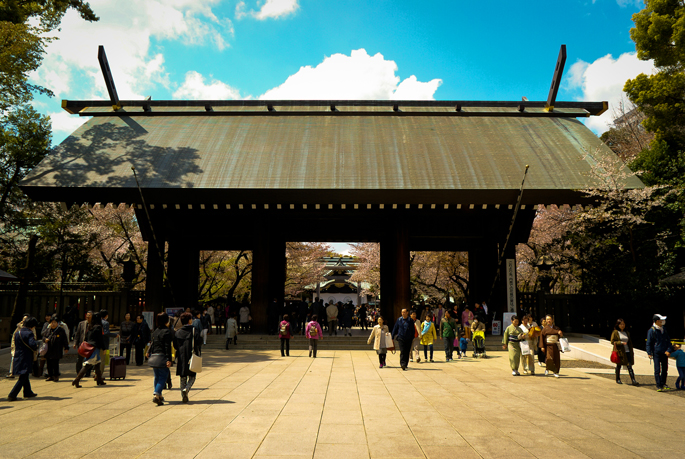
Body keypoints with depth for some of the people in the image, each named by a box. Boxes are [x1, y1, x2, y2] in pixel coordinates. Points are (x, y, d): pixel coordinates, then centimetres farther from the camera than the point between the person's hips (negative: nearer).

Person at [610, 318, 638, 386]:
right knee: (619, 365, 7)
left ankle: (633, 380, -13)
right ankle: (618, 379, 20)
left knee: (629, 366, -7)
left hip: (627, 352, 3)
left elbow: (630, 342, 19)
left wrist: (631, 352, 13)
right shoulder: (615, 332, -2)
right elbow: (612, 341, -7)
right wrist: (621, 342, -19)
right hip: (619, 352, -3)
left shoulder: (627, 333, 14)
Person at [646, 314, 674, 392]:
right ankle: (659, 386, -4)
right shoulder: (652, 330, -8)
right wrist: (649, 353, -9)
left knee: (665, 369, 12)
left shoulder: (664, 329, 9)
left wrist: (669, 350, -1)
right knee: (657, 370, -7)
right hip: (656, 353, -6)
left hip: (665, 353, 6)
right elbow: (649, 343, -4)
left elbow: (668, 340, 14)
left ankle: (663, 384, 26)